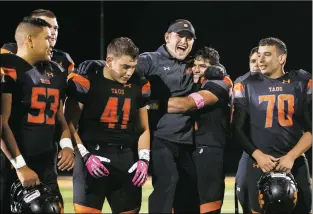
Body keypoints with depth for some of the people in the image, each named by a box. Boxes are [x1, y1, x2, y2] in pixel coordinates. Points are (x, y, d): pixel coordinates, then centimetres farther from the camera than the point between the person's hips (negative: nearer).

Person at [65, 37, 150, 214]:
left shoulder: (137, 85, 9)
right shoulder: (86, 81, -6)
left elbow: (144, 128, 17)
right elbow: (70, 125, -4)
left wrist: (144, 159, 3)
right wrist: (85, 156, -12)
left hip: (126, 158, 5)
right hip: (93, 154, -5)